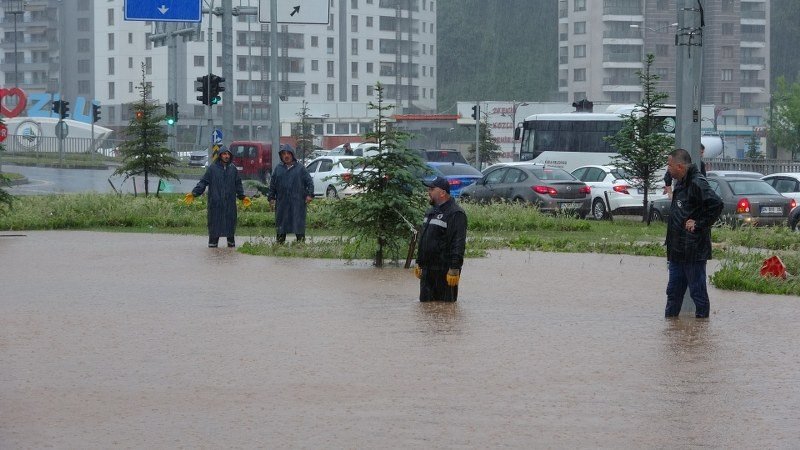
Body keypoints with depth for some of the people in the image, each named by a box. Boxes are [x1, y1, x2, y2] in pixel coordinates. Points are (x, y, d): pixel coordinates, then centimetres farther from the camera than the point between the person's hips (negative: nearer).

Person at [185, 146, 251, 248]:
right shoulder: (212, 168, 0)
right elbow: (203, 182, -1)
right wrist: (194, 193, -10)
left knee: (230, 222, 3)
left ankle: (231, 241, 13)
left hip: (230, 202, 3)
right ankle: (213, 242, 4)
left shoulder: (233, 169, 10)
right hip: (215, 202, -3)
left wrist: (243, 197, 16)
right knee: (214, 221, -2)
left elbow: (238, 185, 19)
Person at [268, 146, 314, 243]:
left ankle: (301, 241, 0)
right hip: (282, 201, 3)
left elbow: (309, 181, 3)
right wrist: (271, 198, 7)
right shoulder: (278, 169, 11)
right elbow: (272, 185, 14)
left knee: (299, 223, -4)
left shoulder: (300, 168, 4)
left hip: (297, 202, -2)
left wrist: (310, 194, -7)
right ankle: (280, 243, 11)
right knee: (281, 224, 5)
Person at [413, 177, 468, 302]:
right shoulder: (431, 212, 18)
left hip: (444, 271, -9)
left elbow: (458, 244, -19)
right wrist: (419, 263, 24)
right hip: (427, 270, 9)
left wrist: (454, 269, -24)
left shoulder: (455, 214, -13)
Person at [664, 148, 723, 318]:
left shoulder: (697, 183, -17)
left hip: (694, 251, -10)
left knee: (697, 291, 0)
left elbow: (716, 205, -27)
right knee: (674, 291, 15)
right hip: (677, 251, 10)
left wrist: (698, 224, -20)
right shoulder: (680, 184, 14)